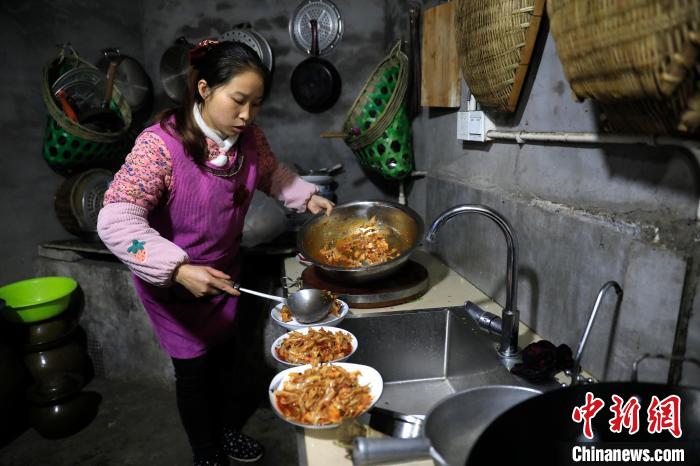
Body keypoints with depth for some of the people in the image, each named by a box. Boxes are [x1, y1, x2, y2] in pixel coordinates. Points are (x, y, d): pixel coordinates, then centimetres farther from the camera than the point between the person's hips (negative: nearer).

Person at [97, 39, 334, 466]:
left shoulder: (249, 137, -11)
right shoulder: (161, 143, -30)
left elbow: (272, 174, 10)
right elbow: (116, 220, -34)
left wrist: (307, 197, -7)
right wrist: (179, 270, -45)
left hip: (224, 272, 5)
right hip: (172, 280, -5)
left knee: (223, 356, 22)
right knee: (193, 369, 11)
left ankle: (229, 429, 50)